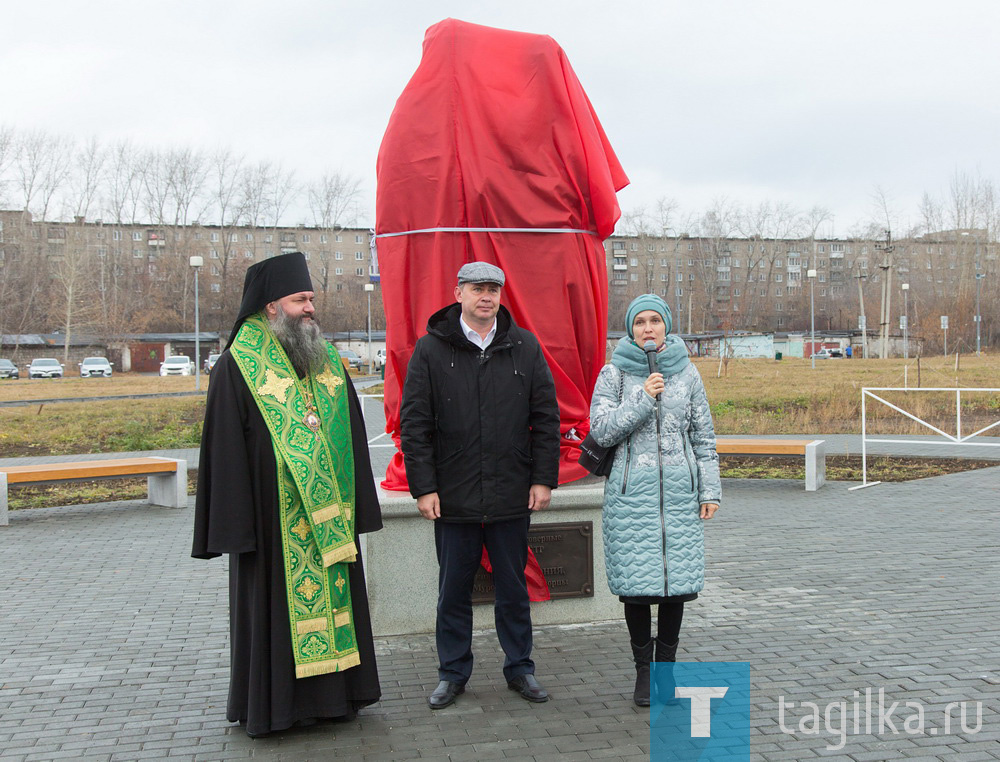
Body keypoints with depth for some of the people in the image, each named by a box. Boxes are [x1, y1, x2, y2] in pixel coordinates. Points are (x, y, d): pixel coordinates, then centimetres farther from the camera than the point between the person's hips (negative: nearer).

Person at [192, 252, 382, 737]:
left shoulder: (328, 361, 10)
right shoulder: (238, 366, -6)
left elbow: (353, 437, 12)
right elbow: (224, 449, -9)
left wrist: (356, 507, 9)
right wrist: (234, 523, -13)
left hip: (329, 516, 5)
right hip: (273, 515, -5)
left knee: (332, 593, 11)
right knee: (276, 602, 4)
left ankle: (334, 692, 24)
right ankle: (271, 702, 18)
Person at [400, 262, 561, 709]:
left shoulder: (525, 347, 4)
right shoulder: (431, 349, -1)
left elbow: (546, 417, 6)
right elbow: (414, 424, -2)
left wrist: (543, 478, 0)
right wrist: (423, 487, -7)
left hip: (512, 495, 1)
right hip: (453, 496, -1)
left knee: (513, 588, 12)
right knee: (454, 589, 10)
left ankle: (519, 668, 27)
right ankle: (453, 673, 24)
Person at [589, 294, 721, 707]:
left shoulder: (687, 373, 9)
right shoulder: (614, 373, 2)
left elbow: (703, 435, 11)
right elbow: (601, 429, -6)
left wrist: (710, 489, 7)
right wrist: (643, 398, -13)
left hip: (679, 490, 2)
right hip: (631, 491, -2)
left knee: (677, 579, 2)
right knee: (636, 582, -1)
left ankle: (666, 665, 18)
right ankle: (643, 670, 14)